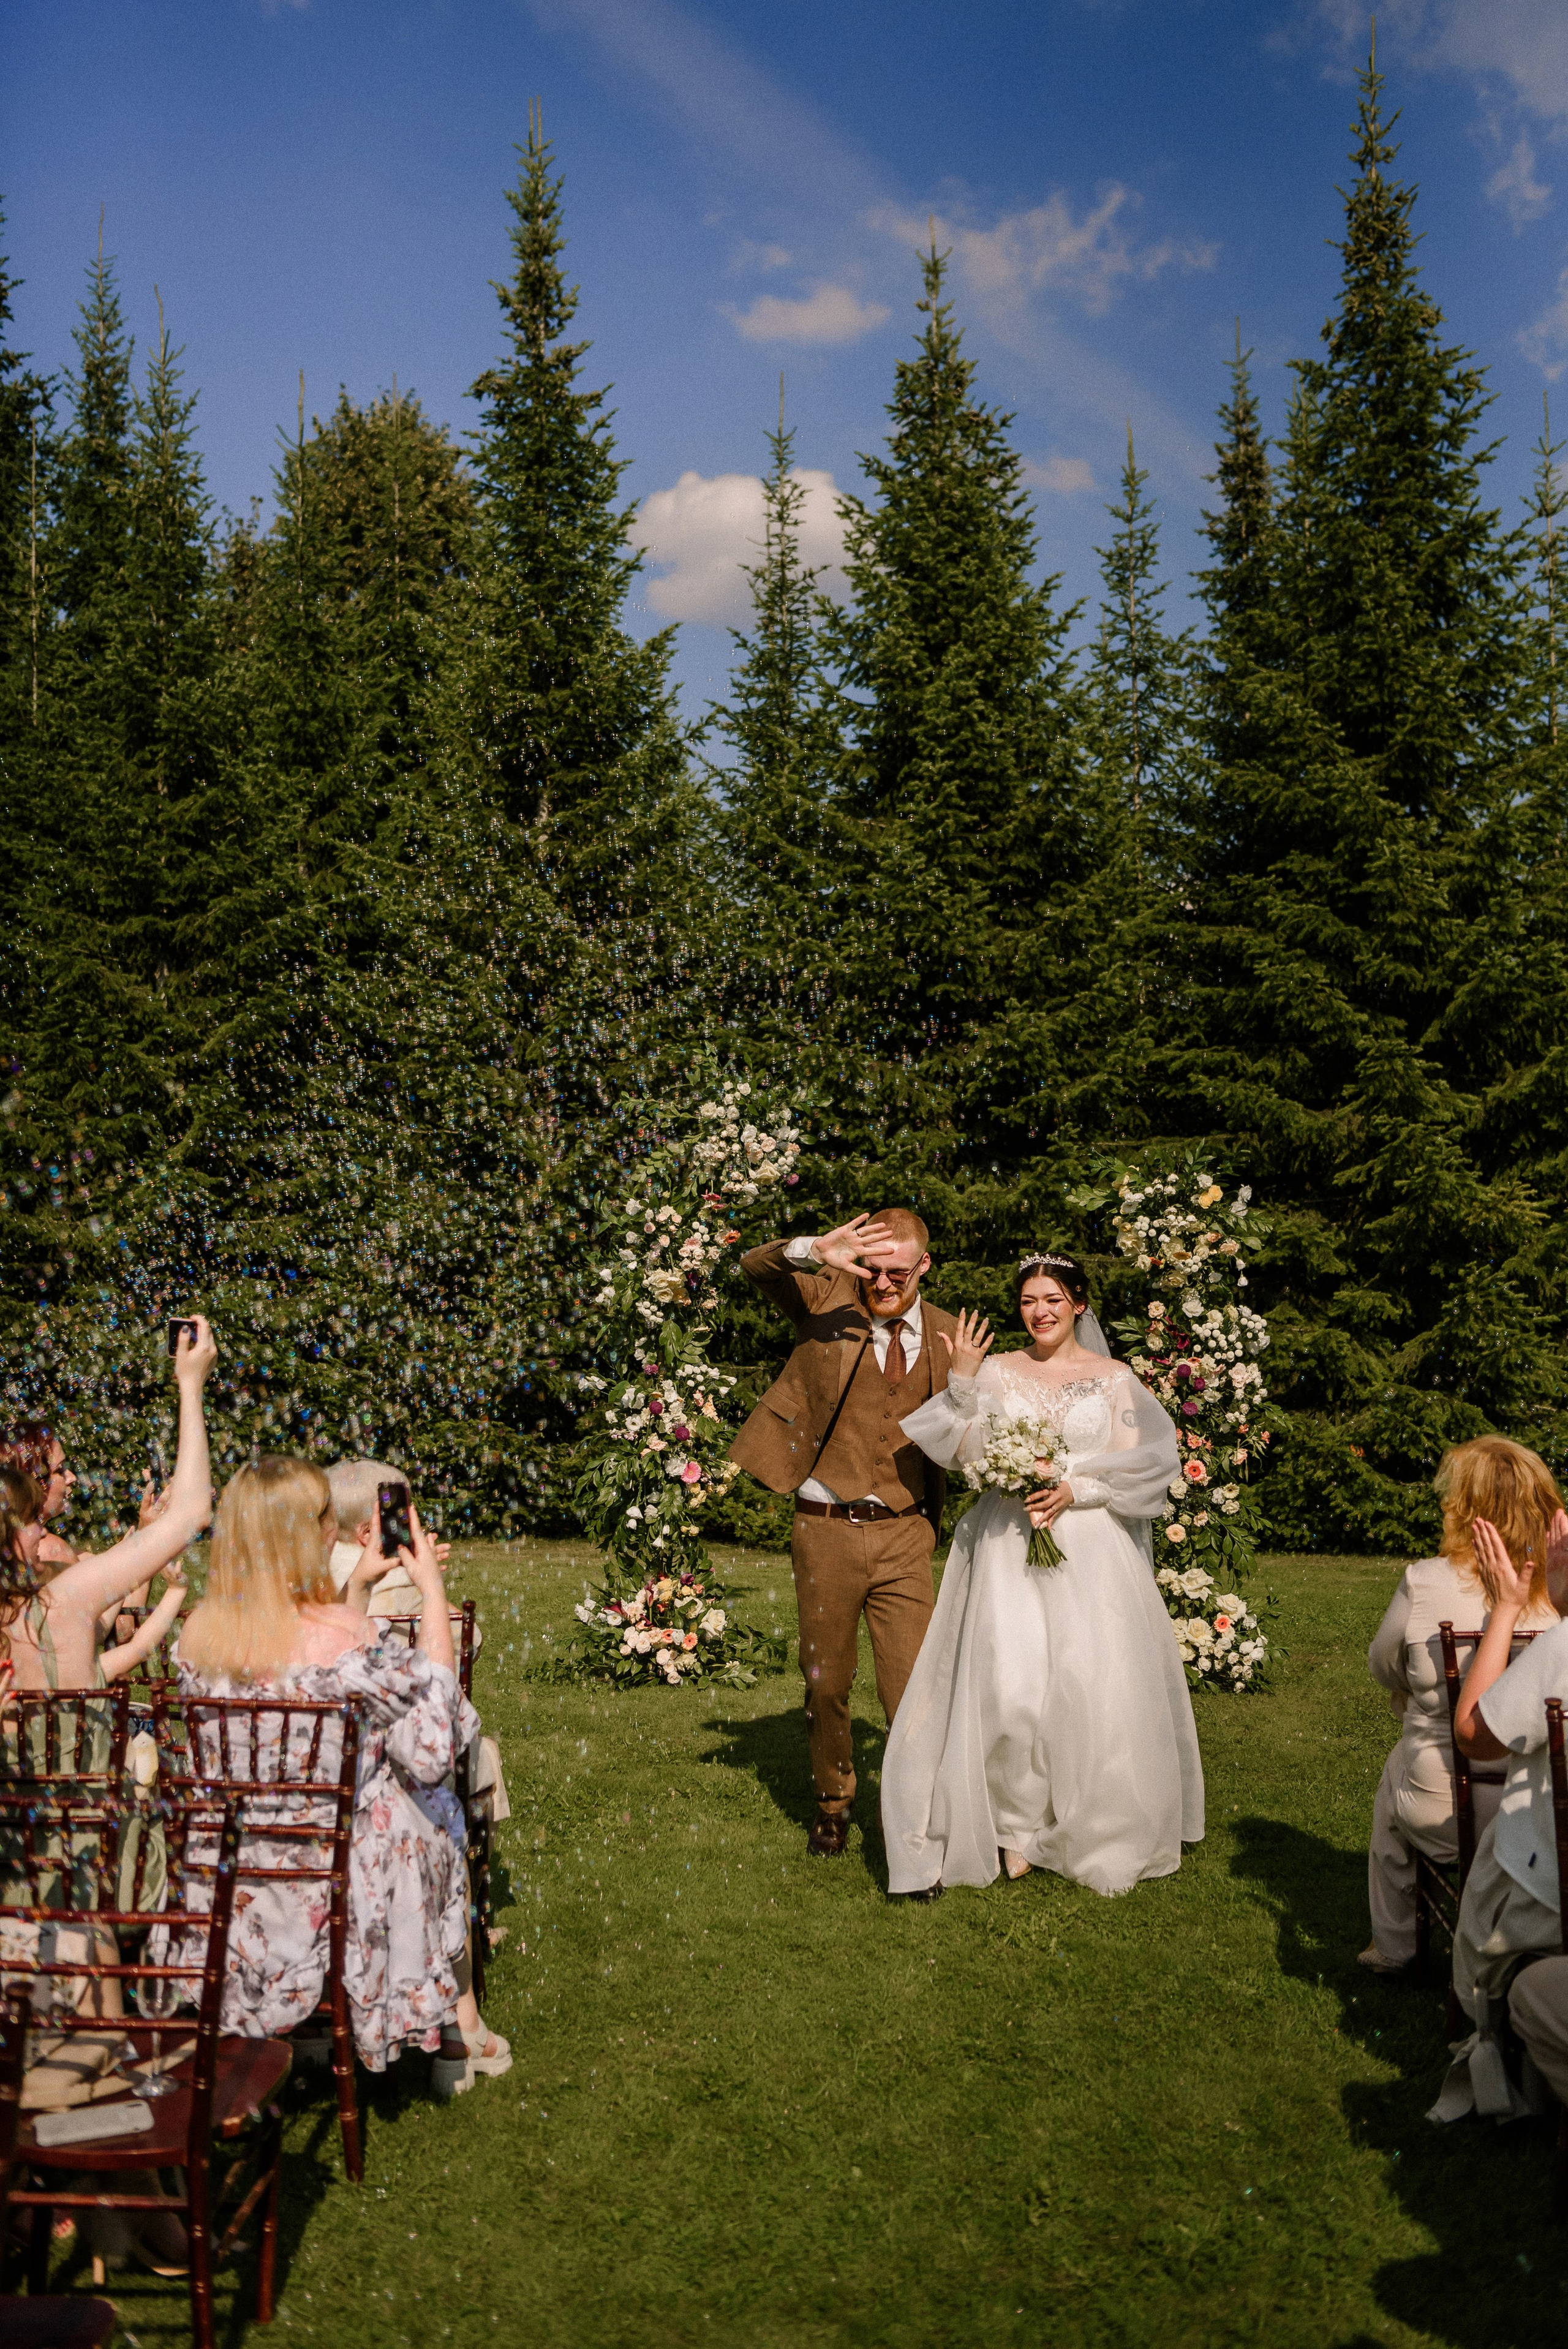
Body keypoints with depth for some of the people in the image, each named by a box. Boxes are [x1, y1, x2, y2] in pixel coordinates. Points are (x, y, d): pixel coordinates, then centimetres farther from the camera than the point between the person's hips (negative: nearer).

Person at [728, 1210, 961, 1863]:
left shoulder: (946, 1334, 5)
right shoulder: (827, 1300, -1)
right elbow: (756, 1266, -16)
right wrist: (816, 1251, -35)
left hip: (903, 1535, 0)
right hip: (826, 1531, 0)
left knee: (912, 1687, -4)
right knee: (826, 1685, 14)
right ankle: (833, 1802, 37)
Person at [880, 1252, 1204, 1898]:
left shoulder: (1114, 1378, 7)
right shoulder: (997, 1371, 9)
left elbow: (1141, 1467, 3)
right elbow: (966, 1452, 1)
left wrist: (1077, 1490, -10)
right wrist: (962, 1381, -10)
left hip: (1090, 1546, 0)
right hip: (1009, 1546, 0)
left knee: (1096, 1686, -4)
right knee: (1009, 1686, -10)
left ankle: (1099, 1838, 13)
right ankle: (1016, 1828, 5)